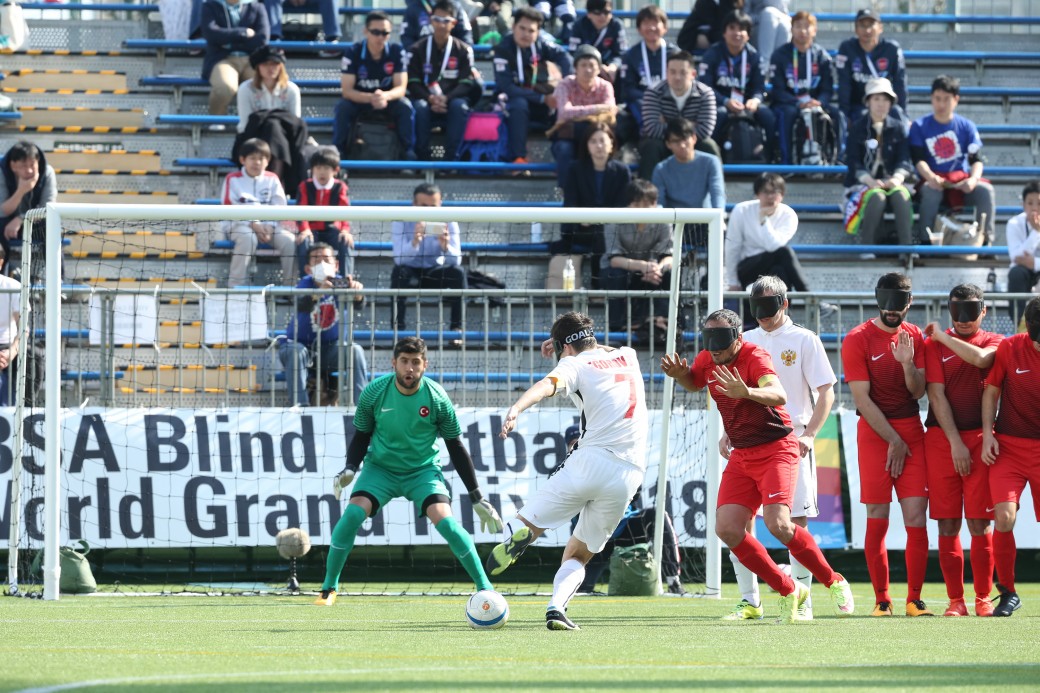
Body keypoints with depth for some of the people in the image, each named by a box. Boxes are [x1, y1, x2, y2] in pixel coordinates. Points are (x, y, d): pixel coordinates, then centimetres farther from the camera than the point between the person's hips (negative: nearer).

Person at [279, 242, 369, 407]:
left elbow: (357, 303, -30)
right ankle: (300, 404, -35)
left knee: (356, 350, -24)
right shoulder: (306, 284, -14)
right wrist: (319, 293, -58)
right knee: (296, 351, -33)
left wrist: (357, 293, -55)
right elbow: (301, 306, -37)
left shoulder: (340, 282, -10)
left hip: (331, 346, 2)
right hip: (302, 344, -2)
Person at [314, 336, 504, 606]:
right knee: (353, 514, -21)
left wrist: (477, 498, -3)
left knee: (445, 520, -23)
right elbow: (361, 436, 2)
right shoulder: (374, 392, -13)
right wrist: (350, 469, -17)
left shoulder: (437, 398, -14)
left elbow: (456, 449, -4)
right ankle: (329, 588, -5)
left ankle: (485, 588, -11)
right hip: (381, 467, 1)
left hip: (423, 469, -1)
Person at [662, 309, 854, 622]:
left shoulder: (753, 357, -18)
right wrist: (678, 373, 4)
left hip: (776, 449, -7)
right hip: (741, 455, 7)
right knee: (727, 529, -8)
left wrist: (747, 392, -57)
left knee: (778, 524, -24)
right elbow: (693, 383, 28)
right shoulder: (707, 361, 3)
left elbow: (779, 396, -37)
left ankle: (835, 583, -3)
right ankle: (789, 591, 5)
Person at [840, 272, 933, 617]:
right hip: (875, 432, -3)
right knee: (877, 520, -4)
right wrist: (893, 440, -9)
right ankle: (881, 599, 3)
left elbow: (918, 392, 5)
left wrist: (908, 363, -15)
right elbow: (862, 398, -7)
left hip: (911, 431, 3)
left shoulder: (915, 337, 9)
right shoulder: (857, 340, -4)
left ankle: (914, 600, 0)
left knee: (916, 517, -4)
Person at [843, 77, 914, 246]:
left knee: (900, 194, -33)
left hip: (891, 182, 2)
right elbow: (854, 162, -5)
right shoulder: (857, 129, 3)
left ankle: (906, 247, -40)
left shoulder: (898, 128, 9)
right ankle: (867, 248, -33)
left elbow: (904, 160, 0)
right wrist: (871, 181, -23)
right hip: (862, 184, -2)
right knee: (877, 196, -36)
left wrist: (897, 178, -22)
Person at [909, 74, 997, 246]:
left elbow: (977, 158, 1)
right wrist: (930, 177, -27)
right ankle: (925, 243, -31)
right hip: (933, 180, -2)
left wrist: (974, 178, -22)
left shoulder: (966, 126, 9)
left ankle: (986, 241, -22)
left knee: (986, 190, -27)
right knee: (931, 191, -37)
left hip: (962, 180, 2)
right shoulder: (920, 126, 5)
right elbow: (918, 159, -5)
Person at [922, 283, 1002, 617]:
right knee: (947, 524, -1)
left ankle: (983, 598, 4)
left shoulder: (995, 342, 8)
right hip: (941, 438, 0)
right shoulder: (934, 344, 6)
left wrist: (941, 336, -8)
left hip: (979, 439, 0)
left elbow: (980, 359, -17)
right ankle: (955, 600, 4)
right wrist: (955, 443, -8)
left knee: (980, 523, -4)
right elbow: (937, 395, -1)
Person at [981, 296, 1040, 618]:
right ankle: (1007, 593, 0)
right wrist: (988, 433, -2)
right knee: (1004, 517, -16)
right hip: (1009, 446, -1)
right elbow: (991, 391, 6)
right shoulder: (1010, 349, -5)